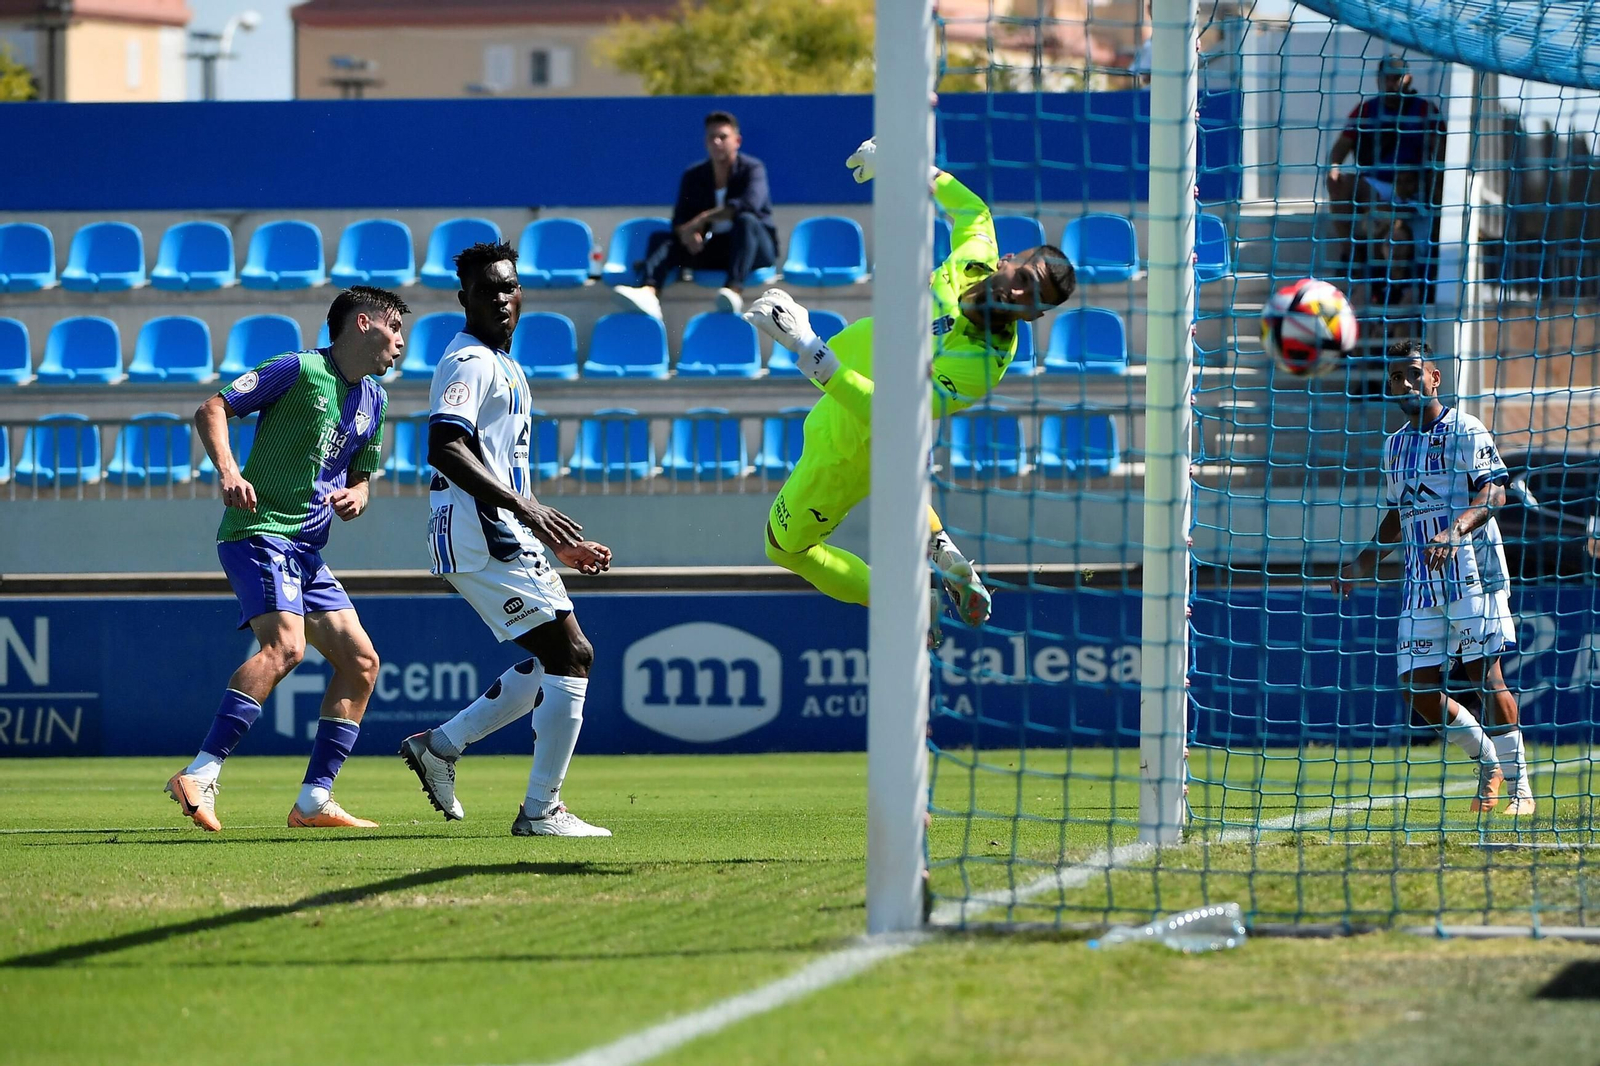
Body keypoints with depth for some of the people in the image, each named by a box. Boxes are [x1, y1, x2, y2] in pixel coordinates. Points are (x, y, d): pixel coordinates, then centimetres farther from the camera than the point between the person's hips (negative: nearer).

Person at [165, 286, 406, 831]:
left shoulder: (373, 400, 17)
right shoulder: (299, 370, -6)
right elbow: (211, 409, -8)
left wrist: (355, 497, 4)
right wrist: (229, 472, -24)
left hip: (307, 550, 9)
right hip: (259, 528, -9)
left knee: (360, 660, 4)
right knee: (285, 645, -27)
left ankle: (314, 802, 6)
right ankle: (200, 777, -31)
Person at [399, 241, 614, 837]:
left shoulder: (501, 365, 23)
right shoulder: (471, 362, -10)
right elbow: (443, 448, -26)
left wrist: (557, 542, 24)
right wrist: (526, 508, -33)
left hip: (507, 537, 10)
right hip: (481, 536, -10)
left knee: (560, 660, 14)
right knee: (570, 656, -11)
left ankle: (441, 745, 15)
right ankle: (541, 811, -9)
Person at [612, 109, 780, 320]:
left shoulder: (752, 169, -5)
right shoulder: (694, 176, 8)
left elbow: (750, 204, -25)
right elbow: (680, 221, -1)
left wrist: (703, 219, -25)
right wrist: (687, 233, -26)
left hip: (753, 249, -4)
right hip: (713, 251, 4)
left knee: (746, 220, -36)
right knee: (660, 238, -16)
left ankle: (735, 291, -58)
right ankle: (648, 292, -47)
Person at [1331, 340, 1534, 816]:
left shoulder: (1465, 431, -3)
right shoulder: (1395, 446, 18)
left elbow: (1494, 492, -15)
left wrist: (1455, 530, -31)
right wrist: (1363, 565, 18)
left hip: (1471, 573, -7)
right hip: (1420, 581, 7)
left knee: (1485, 673, -10)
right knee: (1417, 686, -1)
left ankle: (1519, 785, -3)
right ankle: (1488, 761, 19)